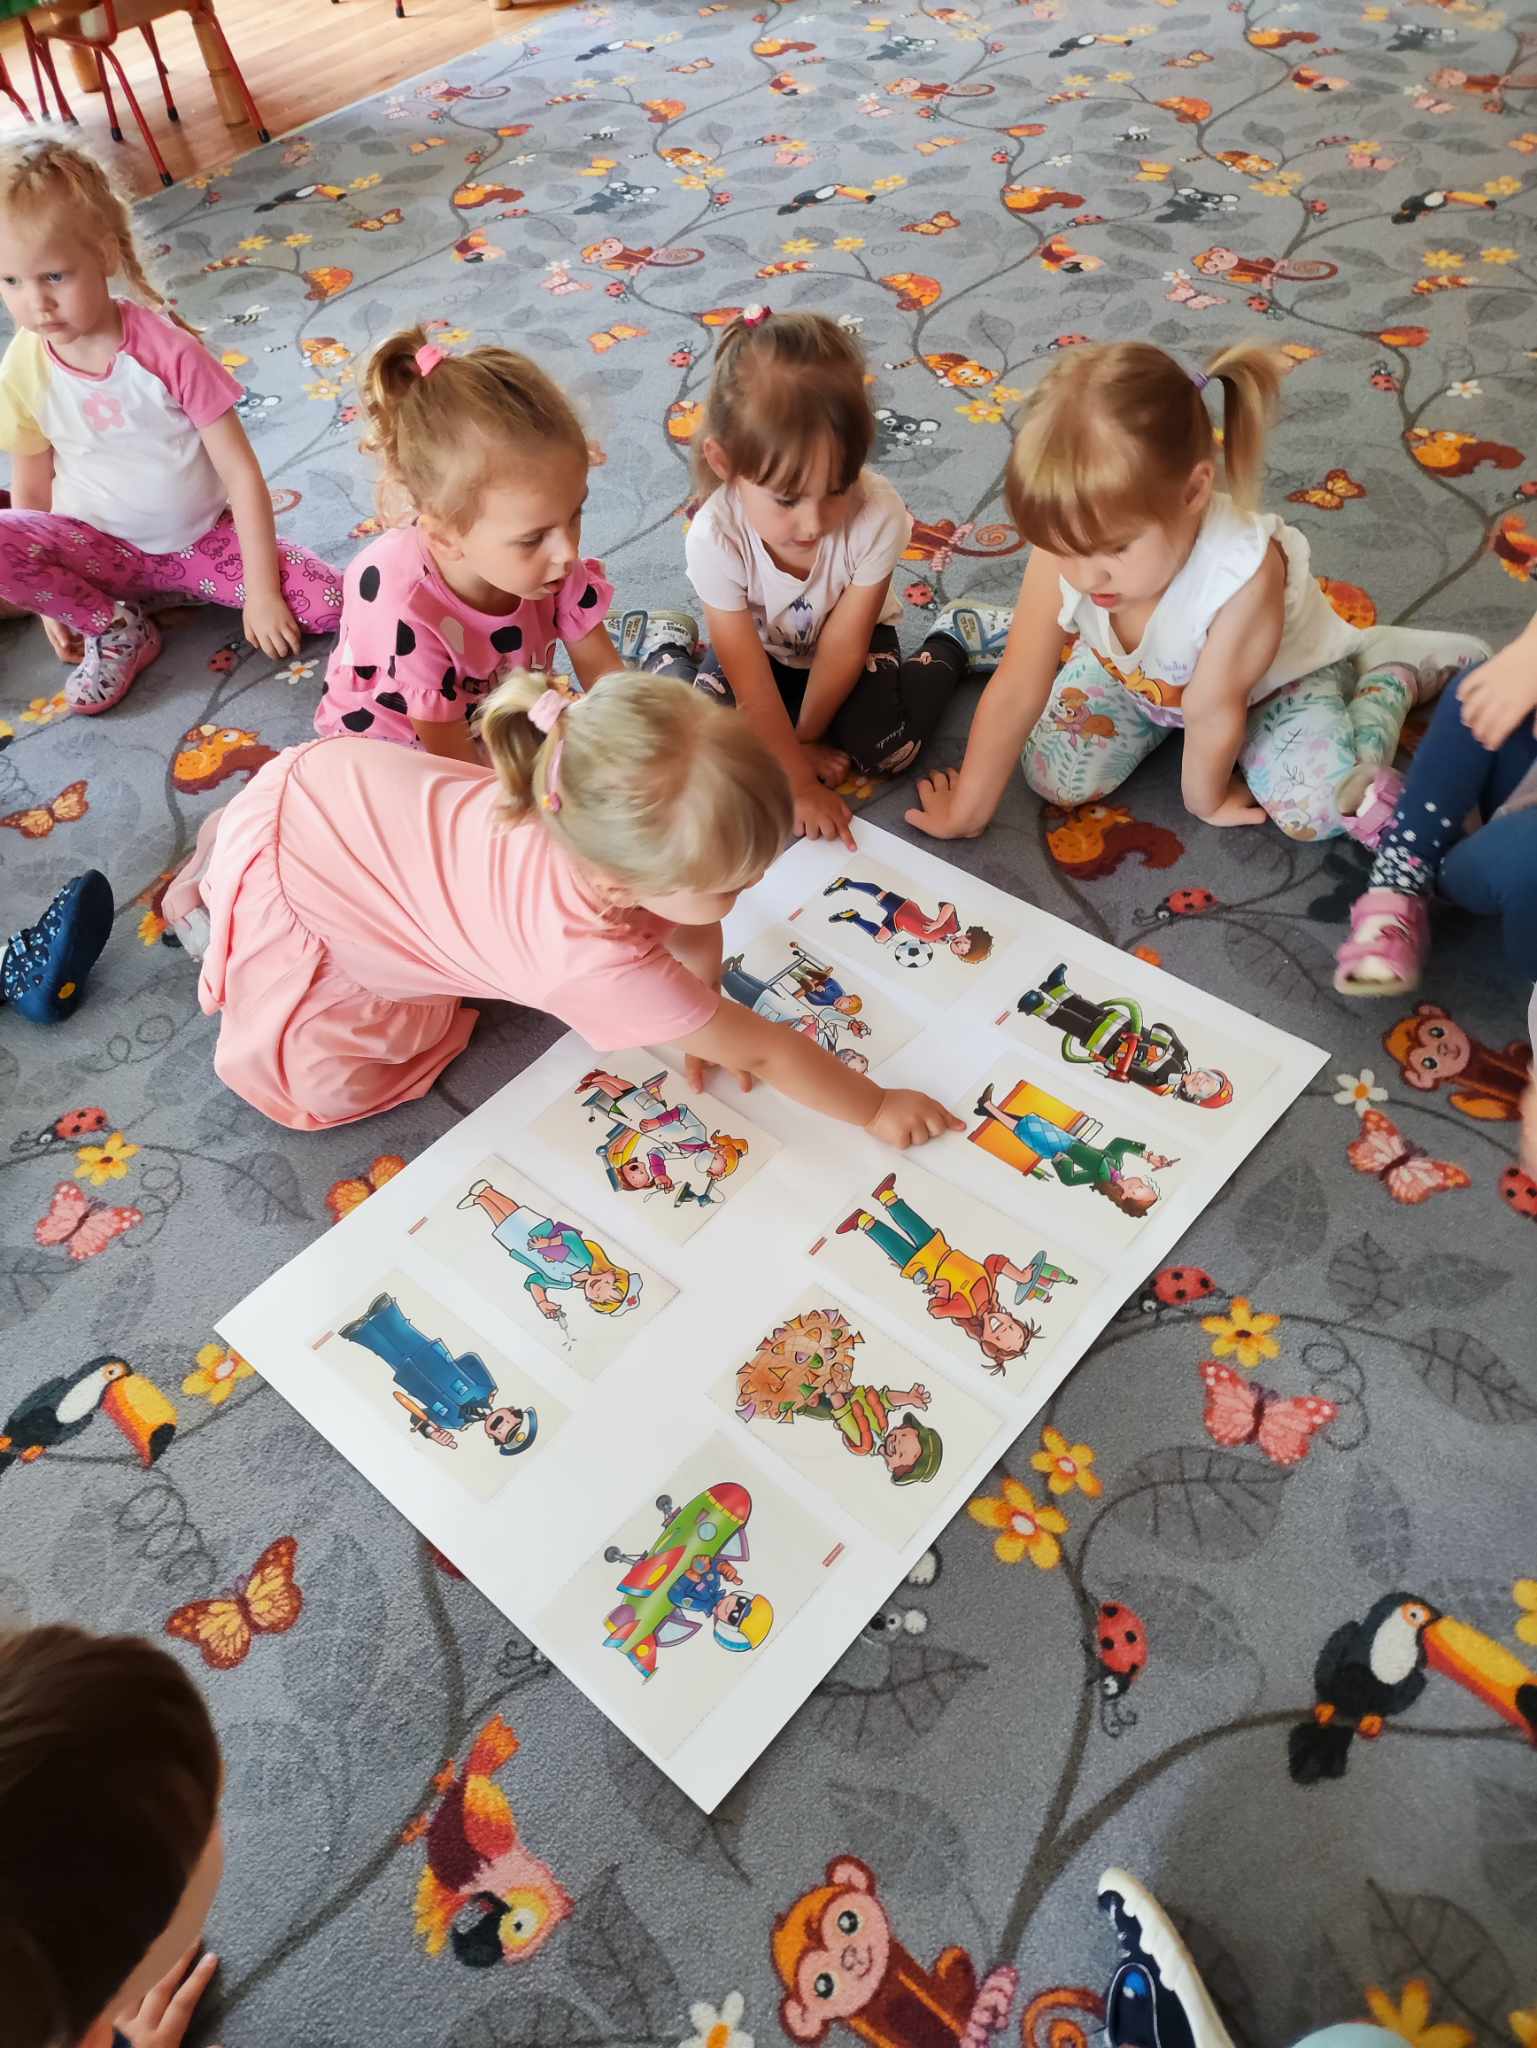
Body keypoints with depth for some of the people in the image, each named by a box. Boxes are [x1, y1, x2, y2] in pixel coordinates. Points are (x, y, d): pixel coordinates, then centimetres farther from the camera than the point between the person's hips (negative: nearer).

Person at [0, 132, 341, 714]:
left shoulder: (168, 348, -19)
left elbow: (242, 472, -16)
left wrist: (262, 591, -18)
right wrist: (51, 596, -2)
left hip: (204, 537, -2)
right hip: (99, 549, 2)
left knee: (332, 601, -22)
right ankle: (116, 627, -4)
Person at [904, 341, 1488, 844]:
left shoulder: (1244, 572, -45)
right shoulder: (1066, 545, -33)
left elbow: (1213, 712, -29)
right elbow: (1015, 691, -26)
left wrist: (1204, 799, -13)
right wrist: (965, 810, -18)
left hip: (1275, 675, -3)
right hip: (1139, 670, 3)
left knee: (1322, 807, -21)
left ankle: (1388, 670, 7)